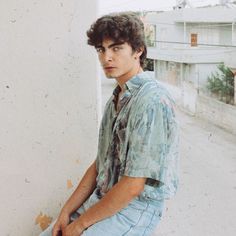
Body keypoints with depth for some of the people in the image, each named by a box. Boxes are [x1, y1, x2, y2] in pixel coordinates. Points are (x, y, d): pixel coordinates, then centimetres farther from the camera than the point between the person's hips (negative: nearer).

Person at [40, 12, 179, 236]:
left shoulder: (152, 102, -20)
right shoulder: (116, 99, 9)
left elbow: (132, 186, -21)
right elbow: (99, 165, 11)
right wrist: (66, 212, 2)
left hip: (135, 208, -8)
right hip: (102, 200, 8)